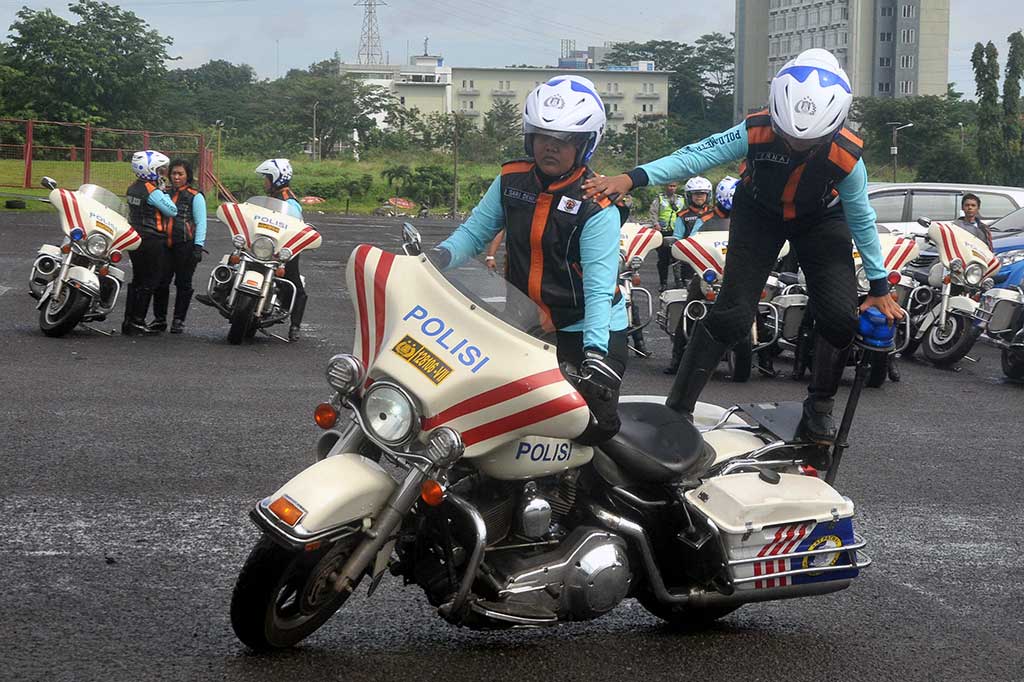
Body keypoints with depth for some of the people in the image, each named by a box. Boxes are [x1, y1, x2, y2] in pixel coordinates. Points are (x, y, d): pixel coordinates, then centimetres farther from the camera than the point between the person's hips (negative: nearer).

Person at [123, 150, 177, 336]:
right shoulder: (153, 192, -17)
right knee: (149, 282, -2)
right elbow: (172, 211, -13)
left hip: (135, 238, 9)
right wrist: (164, 191, -3)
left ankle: (128, 320, 17)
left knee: (137, 279, 15)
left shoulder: (133, 188, 9)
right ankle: (137, 322, -2)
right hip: (151, 241, -9)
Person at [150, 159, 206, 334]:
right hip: (166, 245, 5)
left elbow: (201, 223, -4)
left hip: (186, 246, -5)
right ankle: (159, 319, 10)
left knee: (183, 284, 1)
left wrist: (198, 246, -13)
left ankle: (179, 320, 8)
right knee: (160, 282, 0)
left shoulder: (195, 196, 1)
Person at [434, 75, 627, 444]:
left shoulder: (597, 205, -16)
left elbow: (599, 288, -24)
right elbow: (476, 230, 7)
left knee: (598, 427, -19)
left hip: (589, 331, -5)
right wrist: (440, 255, -16)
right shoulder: (512, 179, 1)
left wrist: (595, 355, -36)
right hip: (524, 327, 5)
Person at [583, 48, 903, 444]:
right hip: (759, 213, -1)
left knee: (840, 318, -14)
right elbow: (696, 156, -30)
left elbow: (861, 219, -14)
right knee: (732, 314, -15)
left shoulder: (846, 157, -29)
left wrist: (879, 285, -6)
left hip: (821, 220, 1)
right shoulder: (756, 133, -32)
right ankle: (677, 410, -10)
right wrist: (633, 179, -44)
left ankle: (819, 407, 10)